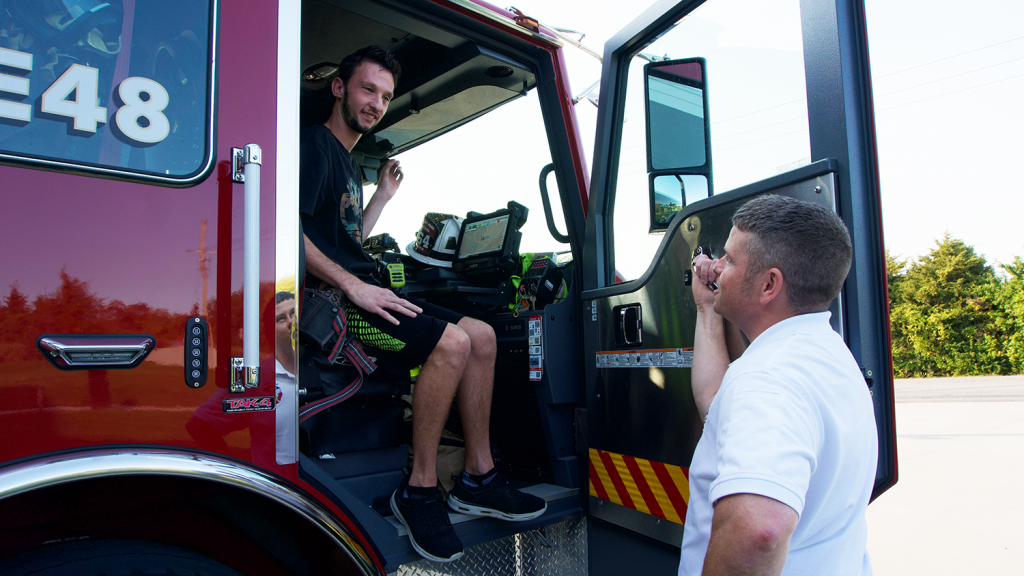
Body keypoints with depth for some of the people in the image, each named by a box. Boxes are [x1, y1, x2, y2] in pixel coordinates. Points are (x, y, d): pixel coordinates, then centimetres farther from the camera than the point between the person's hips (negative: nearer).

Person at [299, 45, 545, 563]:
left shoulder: (348, 162, 24)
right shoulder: (314, 144, -5)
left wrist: (383, 196, 26)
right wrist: (354, 286, -24)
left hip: (363, 292, 10)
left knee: (482, 336, -1)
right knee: (452, 341, -28)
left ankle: (478, 478, 3)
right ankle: (419, 491, -13)